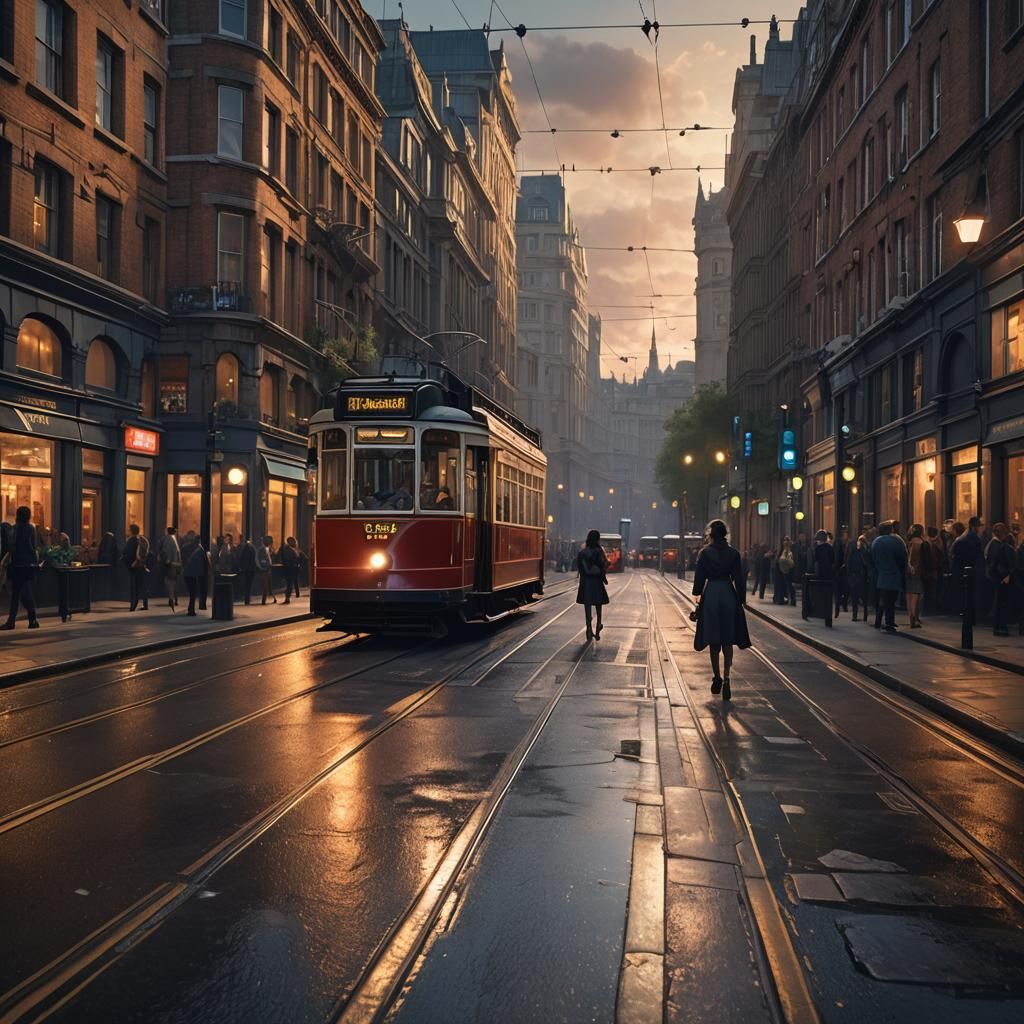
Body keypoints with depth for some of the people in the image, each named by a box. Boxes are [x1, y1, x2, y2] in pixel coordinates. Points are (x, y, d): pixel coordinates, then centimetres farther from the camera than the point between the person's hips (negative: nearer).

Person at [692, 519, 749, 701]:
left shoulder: (705, 552, -5)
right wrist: (741, 599, 7)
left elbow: (699, 576, -3)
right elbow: (738, 578, 0)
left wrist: (697, 594, 12)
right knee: (728, 641, 5)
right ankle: (726, 679, -10)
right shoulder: (733, 553, -1)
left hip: (710, 595, -1)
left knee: (714, 641, 10)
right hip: (728, 595, 1)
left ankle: (717, 678, 14)